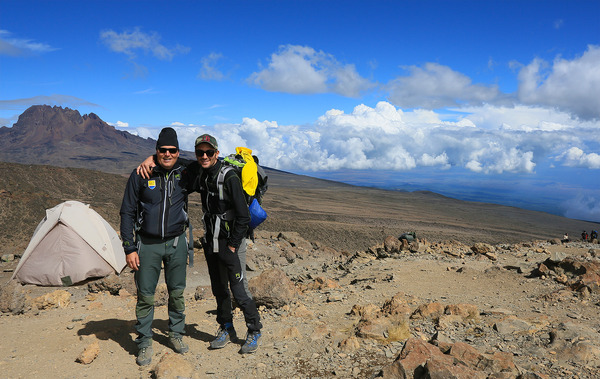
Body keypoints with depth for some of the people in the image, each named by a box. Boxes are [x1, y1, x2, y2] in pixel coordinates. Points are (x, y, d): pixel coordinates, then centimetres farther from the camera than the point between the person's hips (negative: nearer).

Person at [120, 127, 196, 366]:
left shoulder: (185, 175, -1)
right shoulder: (140, 175, -6)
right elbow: (127, 213, -3)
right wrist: (129, 248, -7)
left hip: (176, 243, 2)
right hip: (147, 244, -2)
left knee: (177, 293, 11)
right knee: (145, 295, 3)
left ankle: (176, 334, 30)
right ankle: (144, 343, 20)